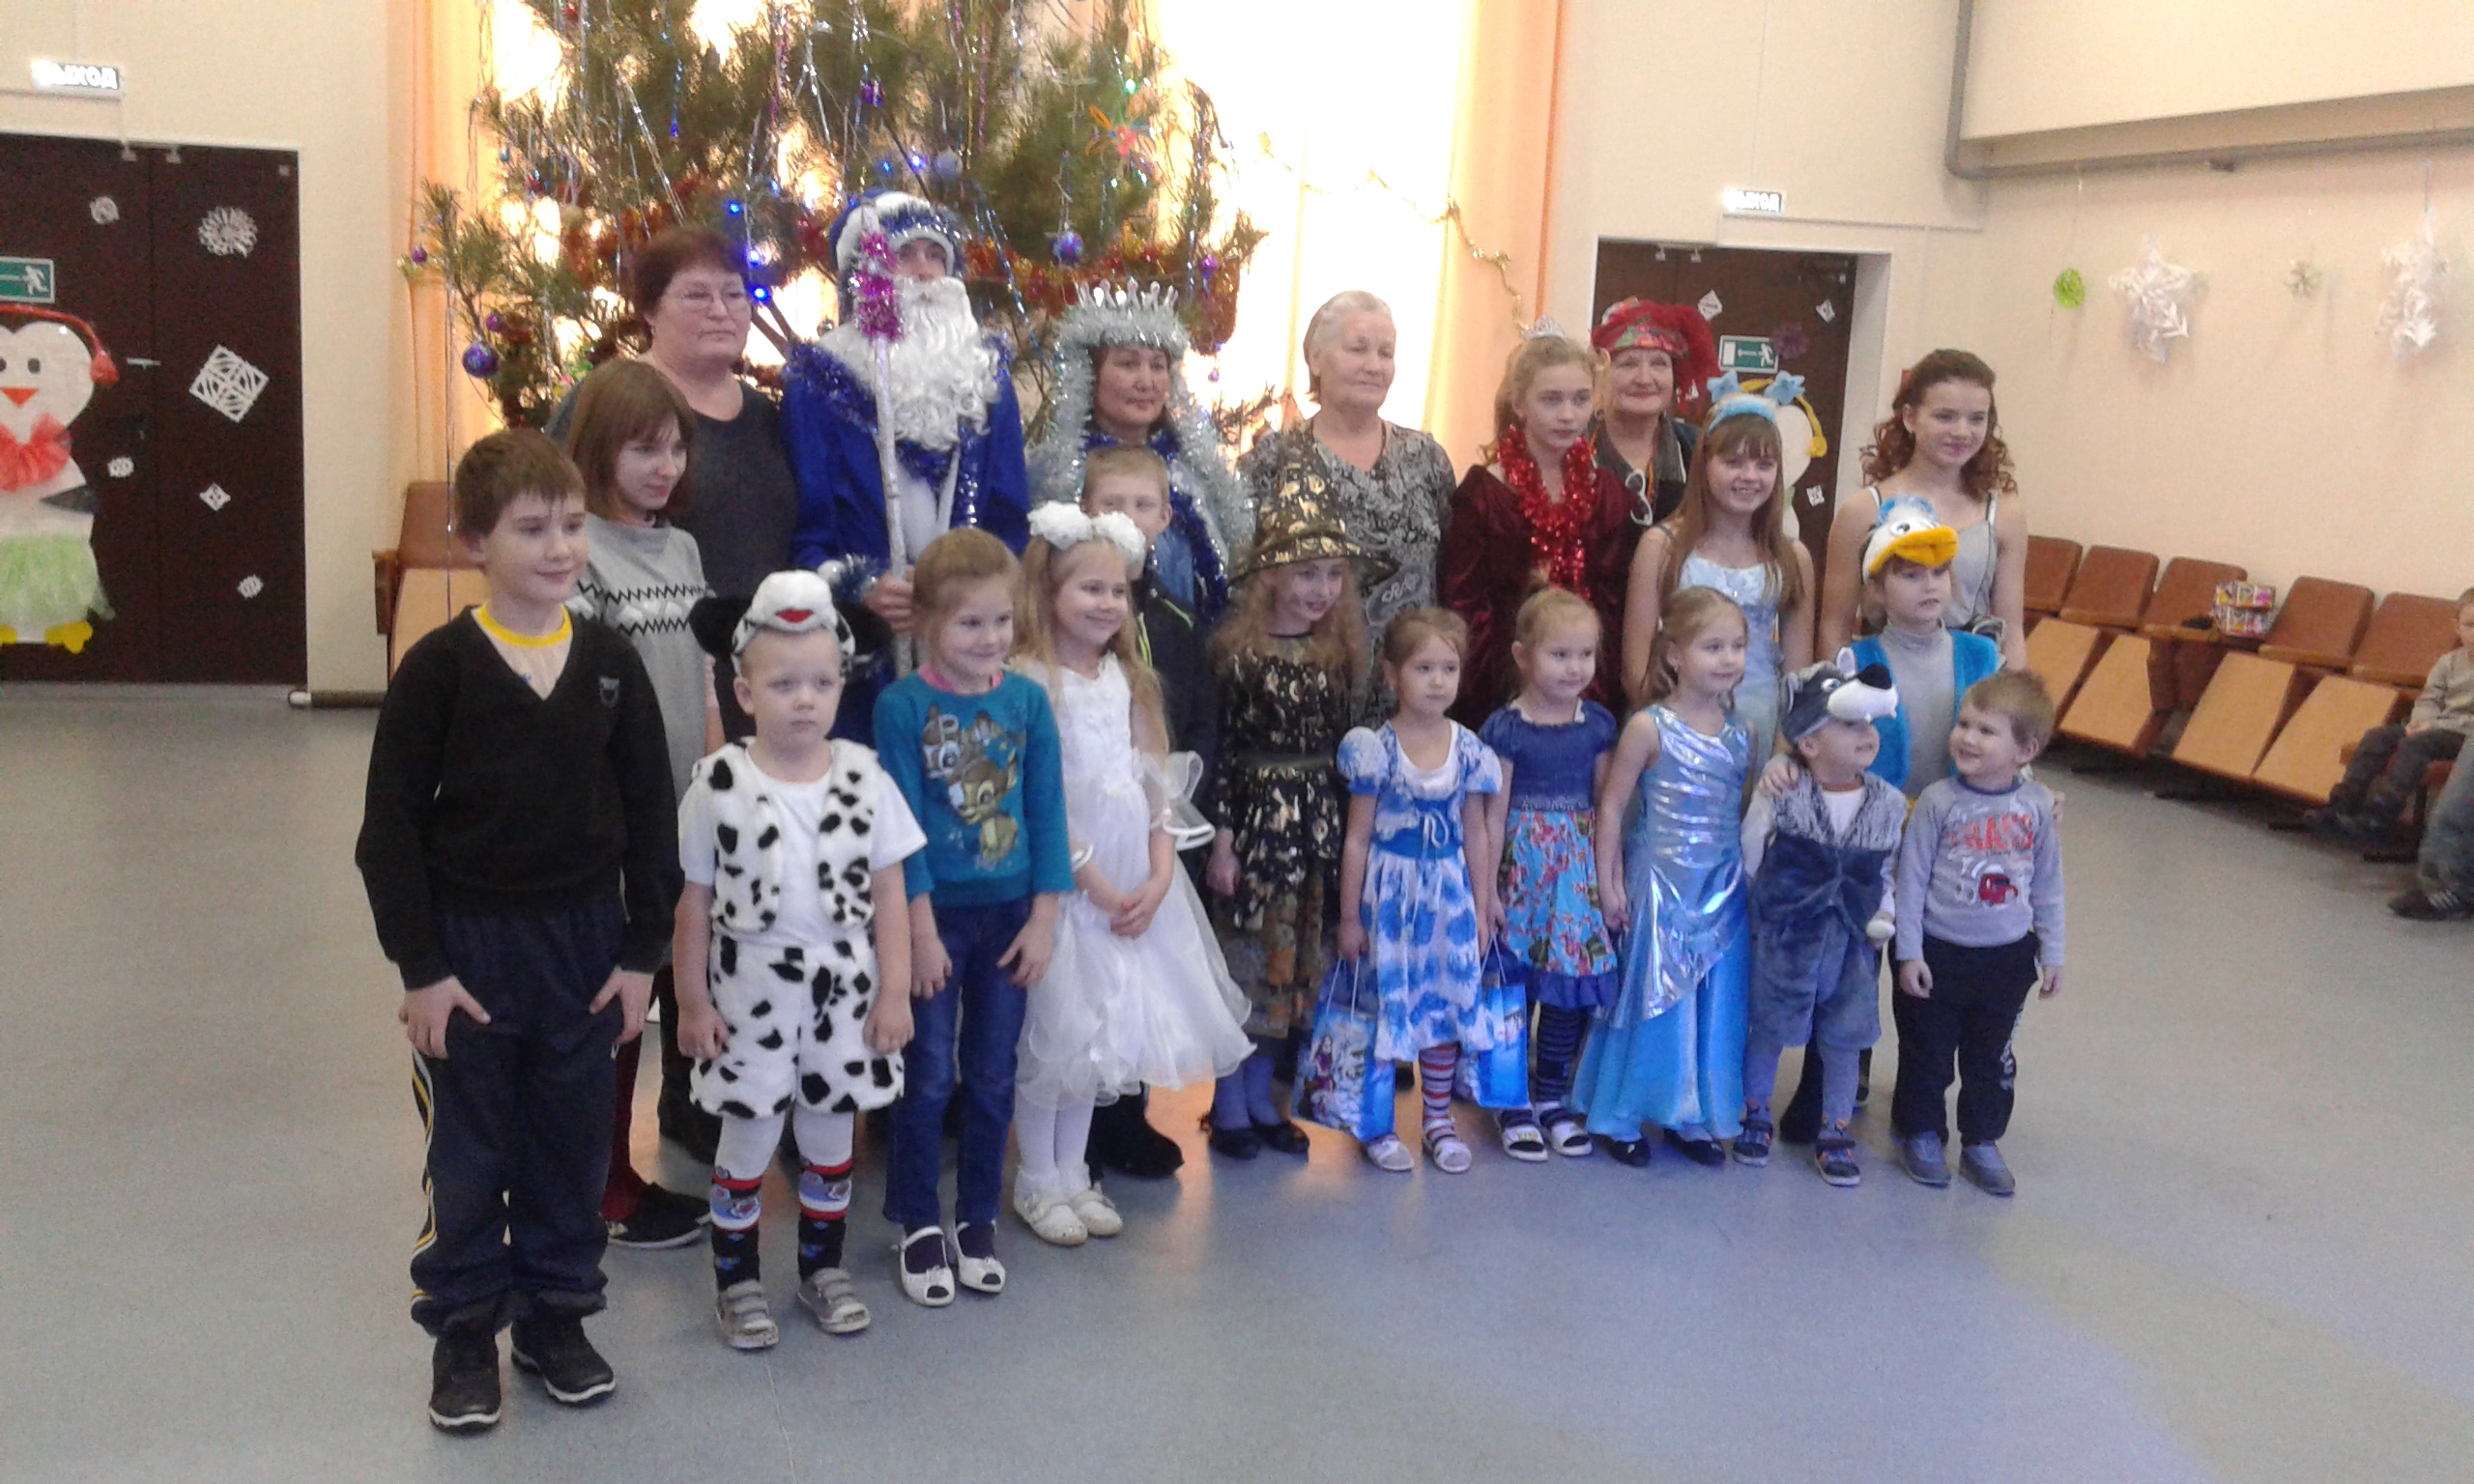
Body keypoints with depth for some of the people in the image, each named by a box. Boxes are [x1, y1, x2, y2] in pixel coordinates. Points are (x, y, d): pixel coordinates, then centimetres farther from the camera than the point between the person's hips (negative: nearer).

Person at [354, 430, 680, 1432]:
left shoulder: (610, 662, -2)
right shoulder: (439, 668, -9)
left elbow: (649, 813, 3)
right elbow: (391, 825, -7)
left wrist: (642, 952, 0)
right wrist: (419, 966, -10)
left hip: (585, 936, 3)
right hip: (469, 939, -2)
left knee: (571, 1141, 13)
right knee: (468, 1150, 10)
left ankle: (557, 1313, 31)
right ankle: (465, 1330, 26)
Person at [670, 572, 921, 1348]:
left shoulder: (863, 776, -3)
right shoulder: (719, 783, -8)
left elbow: (888, 892, 1)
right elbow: (694, 901, -3)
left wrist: (894, 991, -2)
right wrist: (691, 999, -2)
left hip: (845, 988, 2)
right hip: (751, 990, -2)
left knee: (829, 1136, 15)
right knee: (748, 1138, 8)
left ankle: (823, 1268, 32)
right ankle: (736, 1278, 24)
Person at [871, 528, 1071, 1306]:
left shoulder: (1027, 700, -2)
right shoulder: (902, 705, -10)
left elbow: (1046, 815, 1)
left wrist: (1042, 921, -3)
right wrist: (922, 931, -12)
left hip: (1011, 913, 3)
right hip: (936, 914, -3)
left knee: (992, 1076, 12)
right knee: (929, 1076, 6)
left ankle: (978, 1220, 27)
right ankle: (918, 1222, 22)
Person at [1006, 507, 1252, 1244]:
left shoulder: (1127, 677, 9)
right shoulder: (1028, 680, -12)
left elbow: (1157, 779, 7)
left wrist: (1159, 877, -5)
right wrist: (1098, 885, -13)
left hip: (1137, 881, 7)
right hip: (1063, 879, -7)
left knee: (1103, 1029, 13)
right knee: (1054, 1029, 1)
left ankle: (1072, 1174, 26)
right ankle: (1037, 1184, 16)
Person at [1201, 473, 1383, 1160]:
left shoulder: (1339, 656, 7)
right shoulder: (1239, 654, -10)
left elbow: (1342, 748, 11)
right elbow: (1220, 751, -11)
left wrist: (1349, 831, 10)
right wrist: (1222, 839, -13)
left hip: (1320, 825, 5)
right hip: (1257, 819, -5)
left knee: (1293, 965, 12)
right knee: (1244, 960, 2)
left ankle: (1259, 1098, 25)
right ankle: (1229, 1108, 15)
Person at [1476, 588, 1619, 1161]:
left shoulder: (1597, 724, 4)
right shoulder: (1505, 728, -8)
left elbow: (1605, 806, 8)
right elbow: (1494, 815, -6)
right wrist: (1487, 890, -6)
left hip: (1580, 866, 4)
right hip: (1522, 863, -4)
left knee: (1573, 981, 8)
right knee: (1514, 983, 3)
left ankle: (1551, 1095, 24)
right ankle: (1514, 1103, 16)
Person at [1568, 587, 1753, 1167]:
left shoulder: (1739, 733, 5)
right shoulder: (1650, 727, -11)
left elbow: (1742, 810, 14)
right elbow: (1611, 805, -8)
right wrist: (1609, 882, -9)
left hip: (1724, 889, 5)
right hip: (1662, 885, -5)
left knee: (1716, 1005, 10)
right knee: (1652, 999, 3)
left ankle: (1692, 1117, 25)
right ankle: (1618, 1117, 18)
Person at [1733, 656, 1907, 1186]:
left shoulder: (1889, 803, -3)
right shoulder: (1779, 795, -12)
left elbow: (1891, 870, 7)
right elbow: (1749, 857, -3)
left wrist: (1883, 915, -6)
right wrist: (1773, 904, -4)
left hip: (1853, 943, 2)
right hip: (1785, 938, -2)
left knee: (1843, 1038, 10)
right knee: (1768, 1029, 10)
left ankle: (1834, 1134, 26)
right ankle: (1754, 1116, 31)